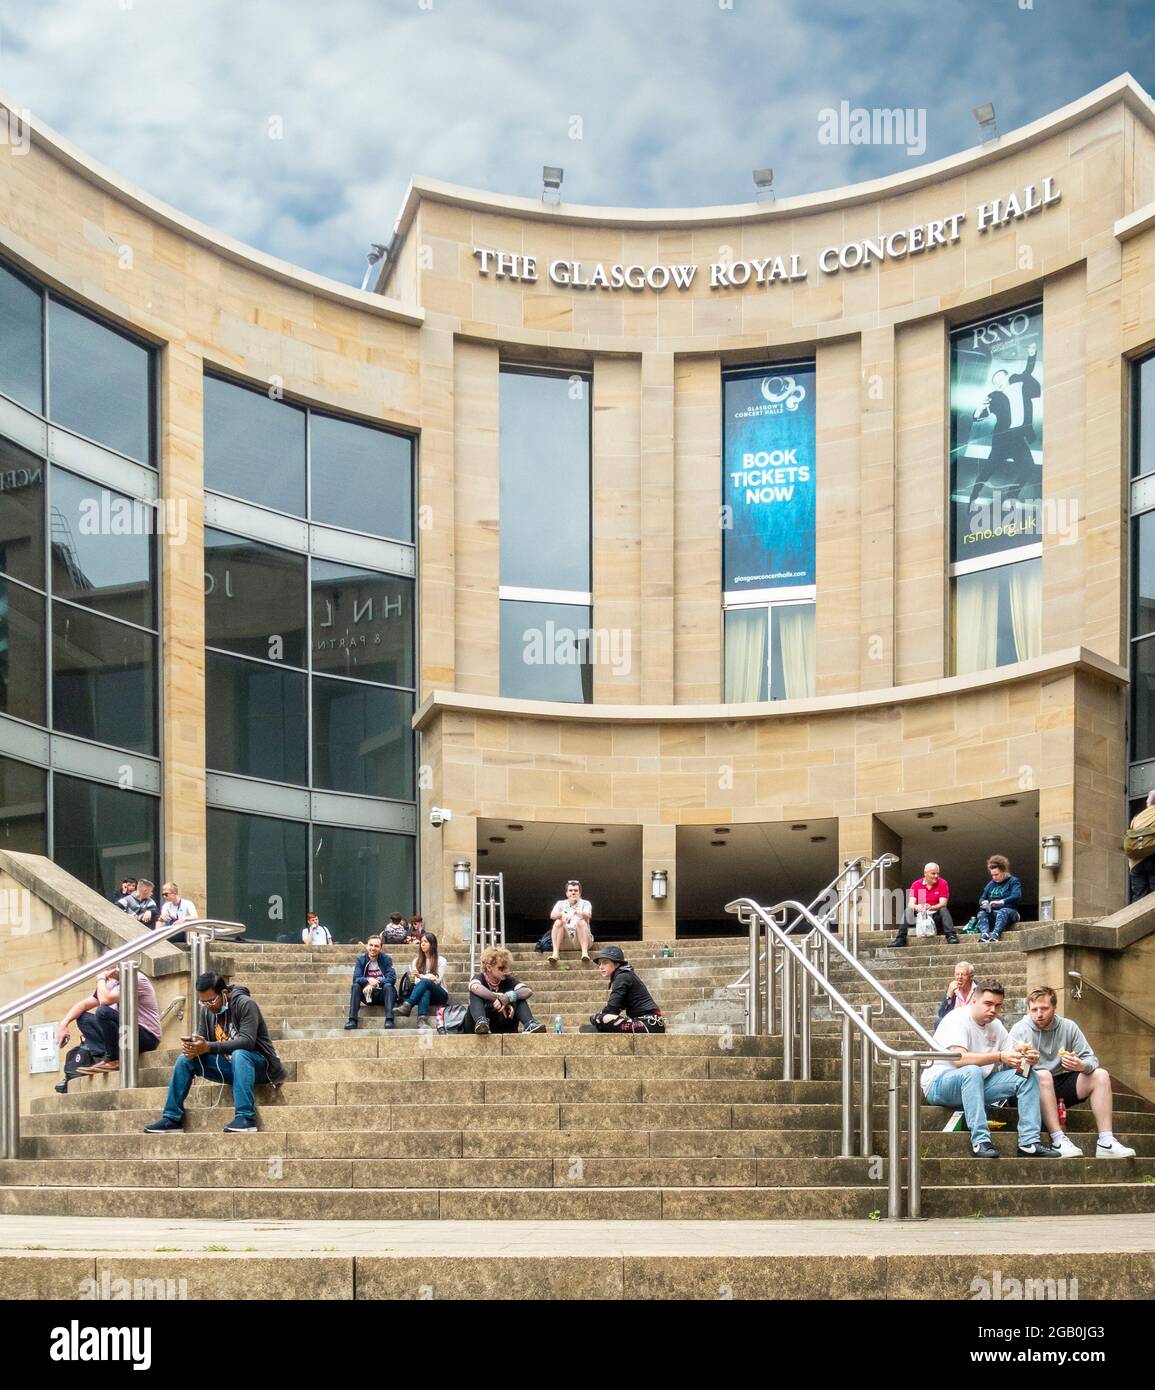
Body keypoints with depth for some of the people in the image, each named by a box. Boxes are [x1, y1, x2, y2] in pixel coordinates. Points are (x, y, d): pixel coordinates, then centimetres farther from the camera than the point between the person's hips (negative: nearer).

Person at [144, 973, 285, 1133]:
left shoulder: (245, 1004, -19)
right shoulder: (207, 1010, 2)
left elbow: (247, 1041, -30)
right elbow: (201, 1038, 2)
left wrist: (209, 1047, -37)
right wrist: (192, 1048, -24)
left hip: (258, 1064, -7)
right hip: (230, 1066, 7)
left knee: (239, 1055, -39)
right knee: (185, 1060, -6)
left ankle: (246, 1118, -44)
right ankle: (172, 1118, -6)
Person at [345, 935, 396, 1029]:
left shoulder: (386, 959, -2)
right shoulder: (361, 959, 2)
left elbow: (392, 978, -14)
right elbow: (356, 979, -10)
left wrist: (374, 983, -26)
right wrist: (368, 980, -31)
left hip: (383, 993, -1)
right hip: (367, 994, 1)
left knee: (388, 986, -31)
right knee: (355, 986, -25)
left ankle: (389, 1020, -40)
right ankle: (352, 1020, -31)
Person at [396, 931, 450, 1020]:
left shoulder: (441, 960, 4)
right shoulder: (417, 960, 14)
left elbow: (437, 980, -6)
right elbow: (416, 981, 3)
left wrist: (421, 976, -17)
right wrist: (428, 977, -17)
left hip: (440, 995, -2)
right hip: (424, 990, 2)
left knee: (425, 982, -34)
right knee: (425, 991, -37)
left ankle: (408, 1005, -52)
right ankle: (422, 1019, -61)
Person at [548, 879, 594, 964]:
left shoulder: (585, 903, 10)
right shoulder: (561, 903, 15)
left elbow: (588, 915, -13)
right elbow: (552, 915, -5)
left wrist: (575, 912, -33)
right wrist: (562, 914, -28)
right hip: (565, 940, 1)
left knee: (582, 922, -28)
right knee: (558, 922, -23)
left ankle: (585, 952, -43)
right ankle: (555, 953, -37)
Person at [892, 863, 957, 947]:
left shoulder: (943, 883, -4)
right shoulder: (916, 884, -1)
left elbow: (943, 904, -14)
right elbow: (910, 904, -11)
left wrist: (931, 907, -36)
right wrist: (916, 907, -37)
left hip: (936, 915, -1)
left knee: (944, 910, -31)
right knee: (908, 911, -25)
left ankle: (951, 936, -43)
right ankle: (900, 939, -33)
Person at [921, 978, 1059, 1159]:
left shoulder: (996, 1025, 8)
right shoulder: (957, 1019, -16)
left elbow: (1011, 1061, 5)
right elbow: (959, 1058, -31)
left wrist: (1027, 1059, -20)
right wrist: (999, 1057, -37)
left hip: (976, 1085, 8)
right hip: (939, 1084, -8)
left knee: (1029, 1076, -7)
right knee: (972, 1071, -40)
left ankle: (1029, 1142, -16)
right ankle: (980, 1141, -39)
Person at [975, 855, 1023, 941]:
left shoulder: (1013, 881, 3)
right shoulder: (991, 884, 19)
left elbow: (1017, 896, -14)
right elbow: (982, 899, 20)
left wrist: (1002, 901, -27)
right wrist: (984, 902, -6)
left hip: (1009, 911, -4)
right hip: (993, 913, 4)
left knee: (1002, 912, -39)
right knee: (981, 914, -27)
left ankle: (995, 933, -64)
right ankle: (985, 933, -56)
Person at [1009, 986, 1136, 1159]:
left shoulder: (1068, 1027, 4)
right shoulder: (1020, 1030, -7)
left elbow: (1091, 1060, 0)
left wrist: (1082, 1066, -24)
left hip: (1059, 1089, 5)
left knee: (1101, 1075, -10)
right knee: (1043, 1075, -35)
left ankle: (1106, 1143, -20)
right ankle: (1058, 1140, -37)